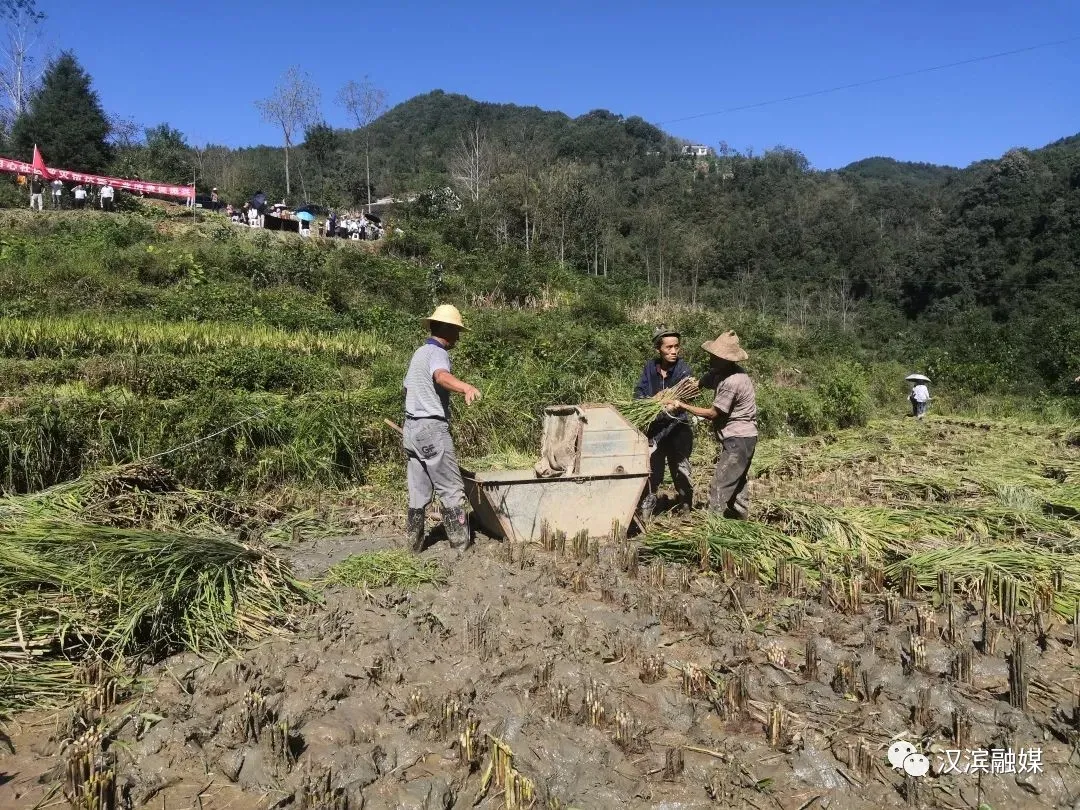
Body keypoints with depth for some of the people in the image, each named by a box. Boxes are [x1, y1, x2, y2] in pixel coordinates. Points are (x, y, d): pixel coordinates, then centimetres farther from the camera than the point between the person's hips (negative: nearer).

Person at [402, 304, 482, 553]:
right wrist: (466, 388, -55)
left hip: (411, 428, 9)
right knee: (451, 490, -1)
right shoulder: (437, 353, -11)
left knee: (419, 491, 13)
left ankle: (414, 542, 17)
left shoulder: (418, 353, 18)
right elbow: (441, 376, -35)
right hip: (432, 429, -9)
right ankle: (460, 542, 2)